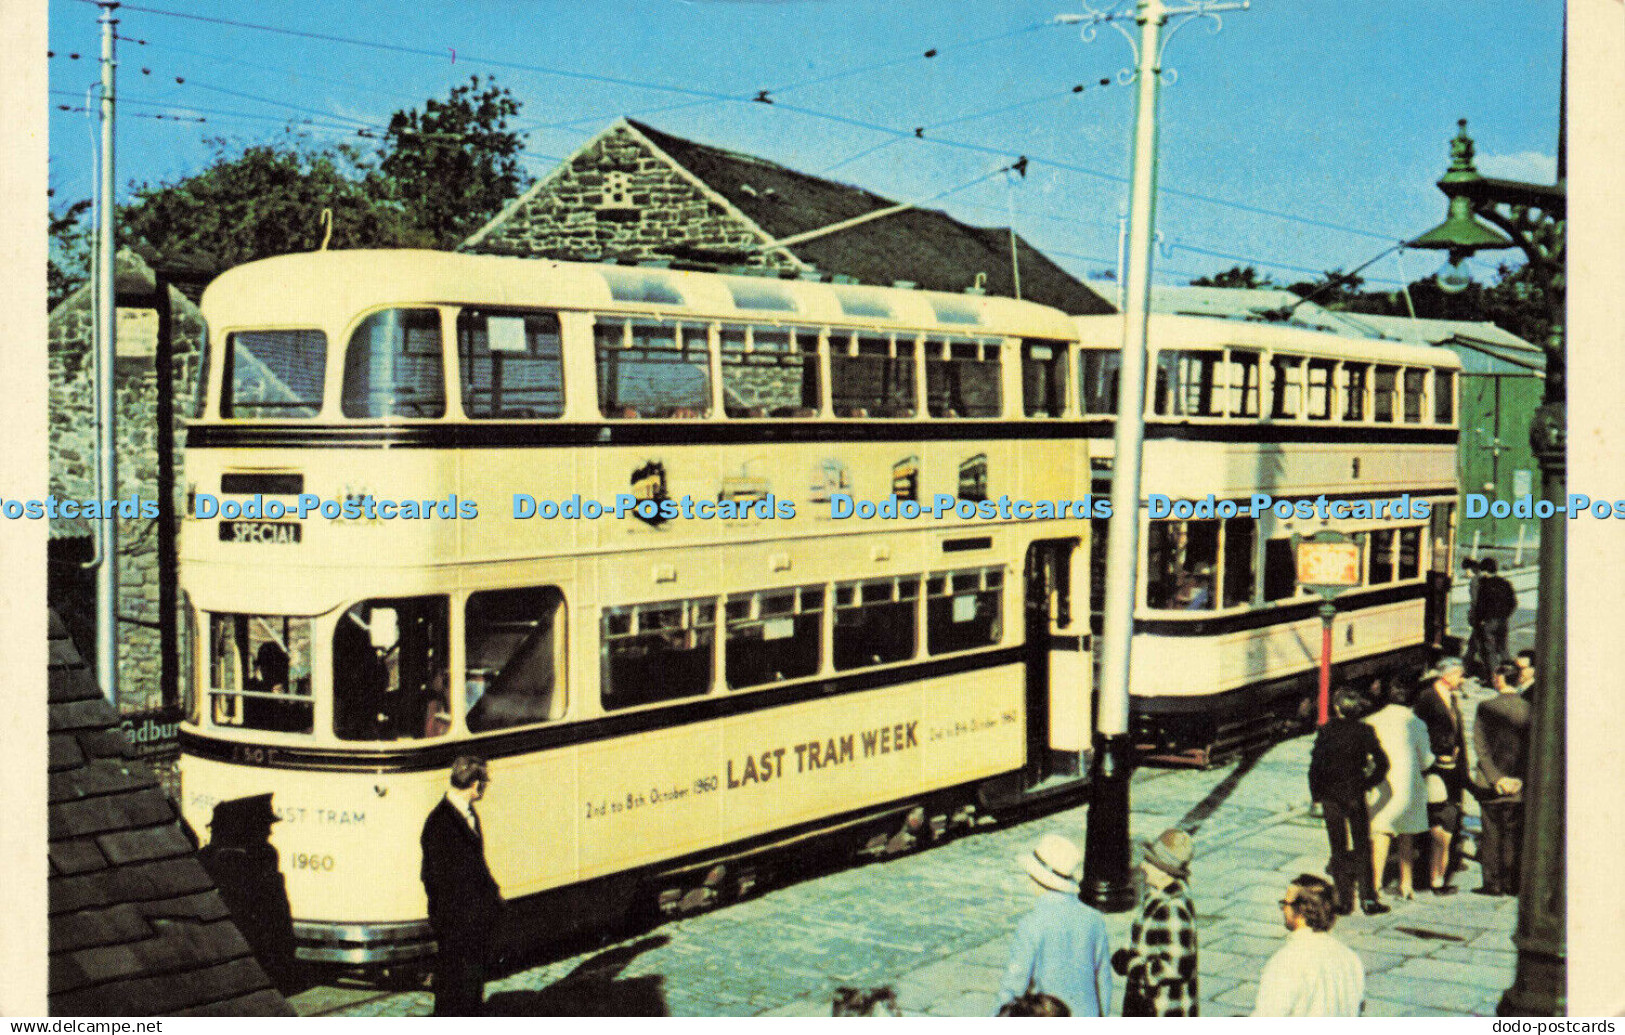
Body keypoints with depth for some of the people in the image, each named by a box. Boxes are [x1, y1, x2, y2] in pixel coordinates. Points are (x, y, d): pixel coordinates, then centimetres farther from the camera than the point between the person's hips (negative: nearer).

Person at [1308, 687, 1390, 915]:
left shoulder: (1326, 731, -6)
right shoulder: (1363, 731, -8)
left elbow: (1315, 765, -7)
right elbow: (1381, 762, -14)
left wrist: (1317, 793, 1)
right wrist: (1368, 782, -1)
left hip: (1331, 796, 1)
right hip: (1355, 796, -1)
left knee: (1339, 849, 8)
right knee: (1362, 847, 9)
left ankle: (1344, 900, 7)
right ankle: (1368, 899, 6)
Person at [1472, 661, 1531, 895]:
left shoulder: (1487, 708, -9)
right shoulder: (1529, 708, -1)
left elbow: (1480, 746, -13)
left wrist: (1496, 778, -12)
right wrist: (1521, 777, 2)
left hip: (1492, 782, -2)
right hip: (1520, 785, 3)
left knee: (1492, 832, 5)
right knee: (1516, 833, 10)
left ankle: (1493, 882, 6)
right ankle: (1515, 882, 11)